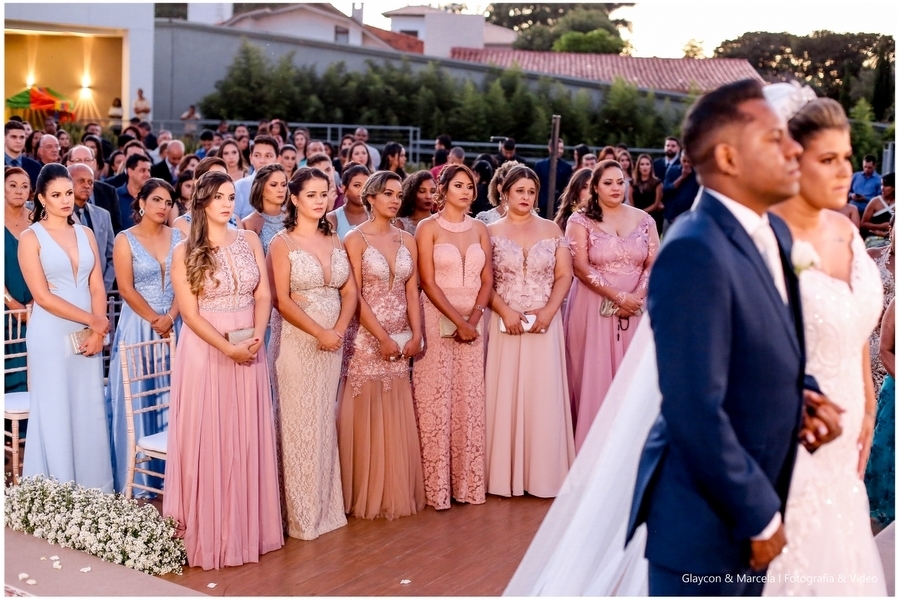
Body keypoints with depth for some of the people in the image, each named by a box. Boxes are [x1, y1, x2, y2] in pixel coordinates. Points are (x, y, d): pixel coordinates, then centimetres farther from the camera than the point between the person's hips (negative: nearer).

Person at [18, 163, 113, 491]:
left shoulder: (85, 234, 10)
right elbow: (42, 296, -12)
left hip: (88, 337, 4)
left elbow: (97, 287, 6)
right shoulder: (31, 238, -4)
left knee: (90, 414, 8)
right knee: (55, 416, 2)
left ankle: (93, 489, 18)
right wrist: (94, 321, -13)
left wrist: (97, 331, -8)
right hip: (51, 337, -4)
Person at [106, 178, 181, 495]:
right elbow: (126, 289, -9)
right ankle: (137, 476, 10)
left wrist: (170, 317, -11)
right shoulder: (125, 240, -3)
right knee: (137, 395, 1)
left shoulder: (178, 237, 6)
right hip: (138, 323, -3)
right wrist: (154, 320, -13)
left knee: (173, 394, 6)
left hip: (175, 323, 3)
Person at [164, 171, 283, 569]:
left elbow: (263, 296, 3)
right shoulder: (185, 251, -4)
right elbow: (190, 313, -9)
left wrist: (258, 335, -14)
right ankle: (208, 531, 12)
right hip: (205, 350, -3)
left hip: (250, 350, 3)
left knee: (248, 438, 8)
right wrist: (228, 347, -17)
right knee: (207, 439, 1)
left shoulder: (249, 241, 6)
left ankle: (248, 526, 19)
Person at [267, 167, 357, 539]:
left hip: (332, 343, 5)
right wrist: (320, 332, -17)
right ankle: (300, 513, 9)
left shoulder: (335, 242, 11)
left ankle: (325, 506, 19)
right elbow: (282, 301, -11)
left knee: (325, 423, 10)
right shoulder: (282, 243, -5)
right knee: (299, 424, -1)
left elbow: (349, 292, 7)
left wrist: (339, 330, -10)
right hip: (296, 342, -5)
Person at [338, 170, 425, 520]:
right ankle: (367, 496, 12)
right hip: (367, 337, -4)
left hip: (401, 339, 5)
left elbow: (412, 291, 7)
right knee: (367, 415, 1)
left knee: (397, 418, 9)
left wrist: (415, 333, -5)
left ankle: (397, 492, 19)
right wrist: (382, 337, -15)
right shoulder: (356, 239, -5)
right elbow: (355, 295, -10)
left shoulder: (407, 240, 10)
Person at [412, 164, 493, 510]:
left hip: (473, 323, 4)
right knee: (436, 401, -3)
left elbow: (487, 281, 8)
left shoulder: (480, 230, 11)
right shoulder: (428, 228, -2)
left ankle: (467, 482, 13)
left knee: (470, 402, 5)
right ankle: (436, 485, 4)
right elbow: (428, 282, -8)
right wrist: (457, 321, -14)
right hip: (437, 320, -4)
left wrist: (473, 319, -8)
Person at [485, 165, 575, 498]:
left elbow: (564, 275, 4)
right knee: (504, 395, 0)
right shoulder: (492, 232, 4)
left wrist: (549, 311, -10)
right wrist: (505, 312, -13)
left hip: (545, 323, 1)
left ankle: (543, 473, 11)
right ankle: (504, 474, 8)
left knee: (544, 394, 2)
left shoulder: (552, 230, 8)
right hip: (504, 323, -1)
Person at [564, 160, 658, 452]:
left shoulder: (644, 220, 8)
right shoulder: (580, 220, -1)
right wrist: (619, 296, -15)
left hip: (637, 308, 3)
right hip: (594, 308, -2)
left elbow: (654, 264, 3)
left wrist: (635, 299, -13)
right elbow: (581, 267, -10)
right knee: (594, 374, 0)